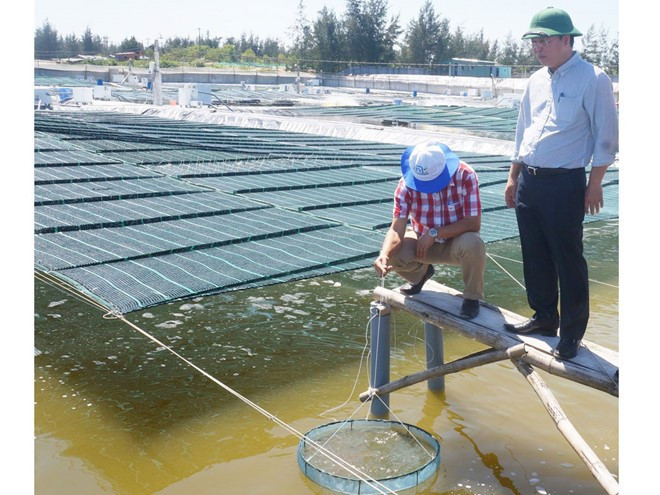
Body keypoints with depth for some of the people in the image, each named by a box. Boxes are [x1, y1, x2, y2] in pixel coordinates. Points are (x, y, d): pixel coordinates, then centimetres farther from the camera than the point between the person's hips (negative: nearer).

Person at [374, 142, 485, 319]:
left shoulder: (466, 176, -26)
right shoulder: (406, 183, -21)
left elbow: (474, 223, -25)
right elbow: (397, 229, -28)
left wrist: (434, 233, -30)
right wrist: (384, 255, -48)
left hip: (457, 241, -2)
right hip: (422, 241, 2)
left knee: (473, 244, -37)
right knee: (393, 254, -26)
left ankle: (472, 297, -7)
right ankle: (421, 273, 12)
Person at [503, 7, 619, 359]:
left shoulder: (593, 79, -9)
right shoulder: (536, 80, 11)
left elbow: (605, 138, -7)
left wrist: (594, 184, -9)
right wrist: (513, 177, 17)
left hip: (564, 184, -7)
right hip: (528, 181, 7)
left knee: (568, 261, 0)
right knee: (534, 256, 14)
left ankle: (571, 334, 13)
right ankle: (544, 317, 31)